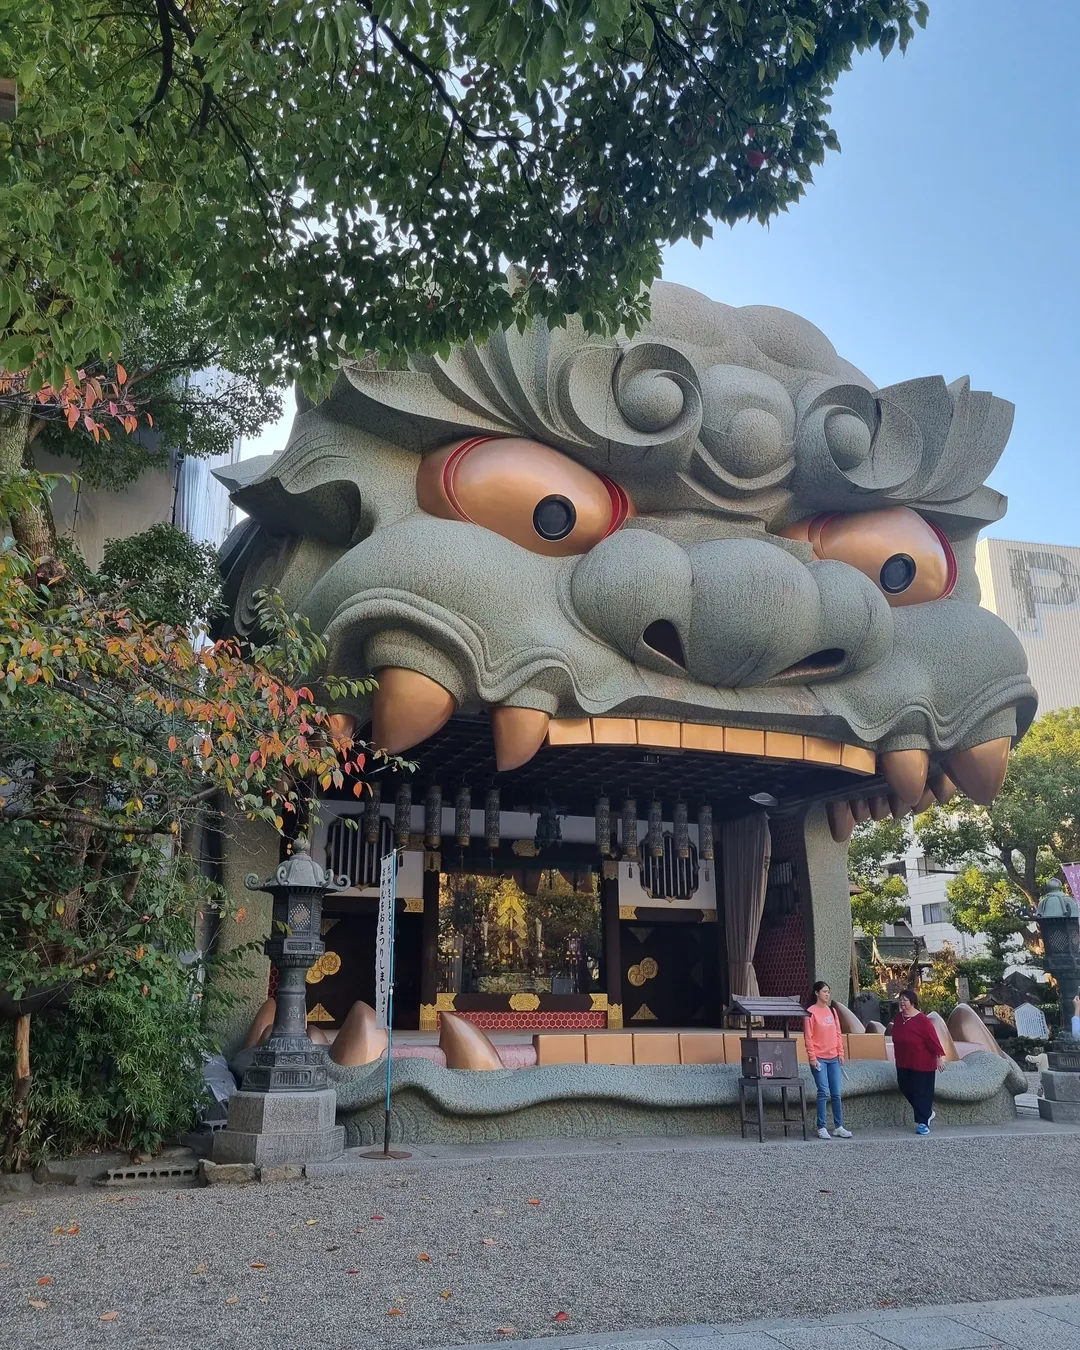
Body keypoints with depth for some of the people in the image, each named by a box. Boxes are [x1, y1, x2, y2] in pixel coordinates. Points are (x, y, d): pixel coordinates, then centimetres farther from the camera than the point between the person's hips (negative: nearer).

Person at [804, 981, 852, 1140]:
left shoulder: (832, 1011, 11)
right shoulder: (811, 1012, -7)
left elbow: (838, 1033, 15)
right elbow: (808, 1037, -9)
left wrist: (840, 1052, 8)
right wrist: (812, 1058, -13)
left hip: (833, 1058, 6)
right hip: (819, 1059, -6)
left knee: (836, 1094, 6)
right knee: (823, 1092, -8)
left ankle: (838, 1127, 13)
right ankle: (821, 1128, -2)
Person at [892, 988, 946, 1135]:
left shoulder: (922, 1020, -17)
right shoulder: (898, 1018, 4)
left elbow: (933, 1039, -19)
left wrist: (939, 1056, -24)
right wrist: (898, 1057, 19)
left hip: (922, 1065, -7)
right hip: (903, 1064, 7)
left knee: (921, 1092, 0)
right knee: (906, 1089, 11)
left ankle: (923, 1122, 10)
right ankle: (927, 1112, 31)